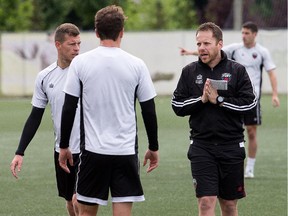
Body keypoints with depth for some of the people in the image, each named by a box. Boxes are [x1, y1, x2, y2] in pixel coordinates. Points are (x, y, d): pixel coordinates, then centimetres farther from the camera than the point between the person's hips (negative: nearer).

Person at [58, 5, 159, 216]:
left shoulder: (80, 62, -2)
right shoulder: (136, 65, -1)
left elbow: (69, 108, 0)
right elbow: (149, 111, 3)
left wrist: (64, 146, 11)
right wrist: (153, 148, 15)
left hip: (93, 151, 0)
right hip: (126, 151, 0)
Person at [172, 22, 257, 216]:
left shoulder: (237, 71, 0)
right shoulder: (190, 72, 4)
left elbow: (249, 103, -7)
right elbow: (177, 106, 3)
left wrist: (219, 100, -14)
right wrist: (201, 99, -12)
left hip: (231, 146, 0)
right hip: (201, 146, 0)